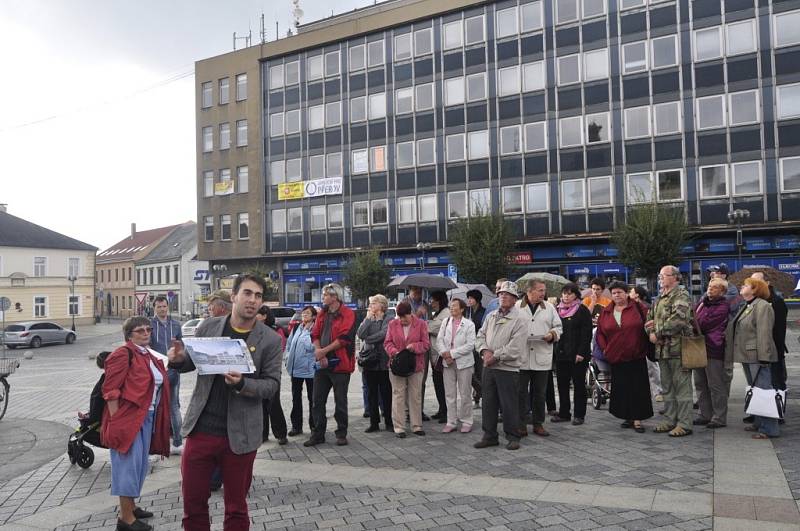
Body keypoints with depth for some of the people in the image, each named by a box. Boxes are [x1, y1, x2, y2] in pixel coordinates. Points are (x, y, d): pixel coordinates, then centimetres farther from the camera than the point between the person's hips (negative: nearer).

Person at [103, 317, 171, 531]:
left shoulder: (149, 356, 14)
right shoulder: (124, 354, -12)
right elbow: (110, 390, -16)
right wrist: (115, 422, -19)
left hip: (147, 417, 9)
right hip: (128, 418, -9)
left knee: (140, 463, 17)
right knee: (129, 464, -4)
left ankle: (130, 506, 31)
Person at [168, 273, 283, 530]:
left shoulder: (270, 339, -6)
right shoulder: (208, 326, 2)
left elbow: (272, 384, -6)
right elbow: (190, 362, 11)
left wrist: (243, 384, -25)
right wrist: (178, 359, -12)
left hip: (240, 435, -2)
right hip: (200, 429, 2)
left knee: (236, 508, 13)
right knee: (193, 502, 13)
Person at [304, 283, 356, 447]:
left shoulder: (348, 314, -8)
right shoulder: (322, 314, 13)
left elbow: (344, 338, -17)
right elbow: (315, 334, 8)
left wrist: (324, 351, -16)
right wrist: (318, 351, -11)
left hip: (340, 365, -6)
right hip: (322, 364, 6)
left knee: (340, 402, 5)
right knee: (318, 401, 9)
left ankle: (341, 434, 18)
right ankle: (318, 434, 19)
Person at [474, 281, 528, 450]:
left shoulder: (519, 320, -9)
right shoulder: (491, 316, 12)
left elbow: (514, 349, -16)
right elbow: (480, 336, 11)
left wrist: (495, 356, -13)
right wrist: (485, 350, -8)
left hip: (508, 368, -6)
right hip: (488, 367, 6)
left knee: (509, 405, 1)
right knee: (488, 403, 12)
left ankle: (513, 437, 16)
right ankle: (489, 436, 23)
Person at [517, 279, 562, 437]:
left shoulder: (549, 308, 10)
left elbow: (558, 327, 13)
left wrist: (552, 334, -7)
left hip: (542, 358, 2)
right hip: (521, 357, -2)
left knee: (540, 393, 9)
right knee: (521, 392, 2)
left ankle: (538, 424, 21)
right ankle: (521, 424, 12)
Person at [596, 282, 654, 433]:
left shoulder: (637, 307, -2)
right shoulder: (605, 312, 7)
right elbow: (600, 333, 12)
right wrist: (604, 348, 2)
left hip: (636, 357, -3)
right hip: (615, 357, 3)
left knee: (638, 389, -1)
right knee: (621, 389, 7)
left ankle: (637, 419, 5)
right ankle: (627, 417, 19)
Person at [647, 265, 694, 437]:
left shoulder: (682, 296, -9)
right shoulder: (660, 299, 18)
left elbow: (678, 320, -22)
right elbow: (650, 318, 20)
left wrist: (658, 332, -15)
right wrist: (651, 333, -1)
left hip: (678, 348, -9)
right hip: (662, 348, 9)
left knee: (682, 387, -2)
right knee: (667, 387, 15)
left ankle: (684, 424, 4)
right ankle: (670, 421, 24)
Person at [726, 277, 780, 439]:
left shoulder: (762, 306, -12)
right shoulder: (745, 307, 18)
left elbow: (764, 333, -19)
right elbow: (735, 330, 21)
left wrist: (764, 357, -23)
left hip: (757, 357, -10)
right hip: (747, 356, 10)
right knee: (754, 390, 16)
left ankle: (769, 428, -3)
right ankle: (759, 422, 26)